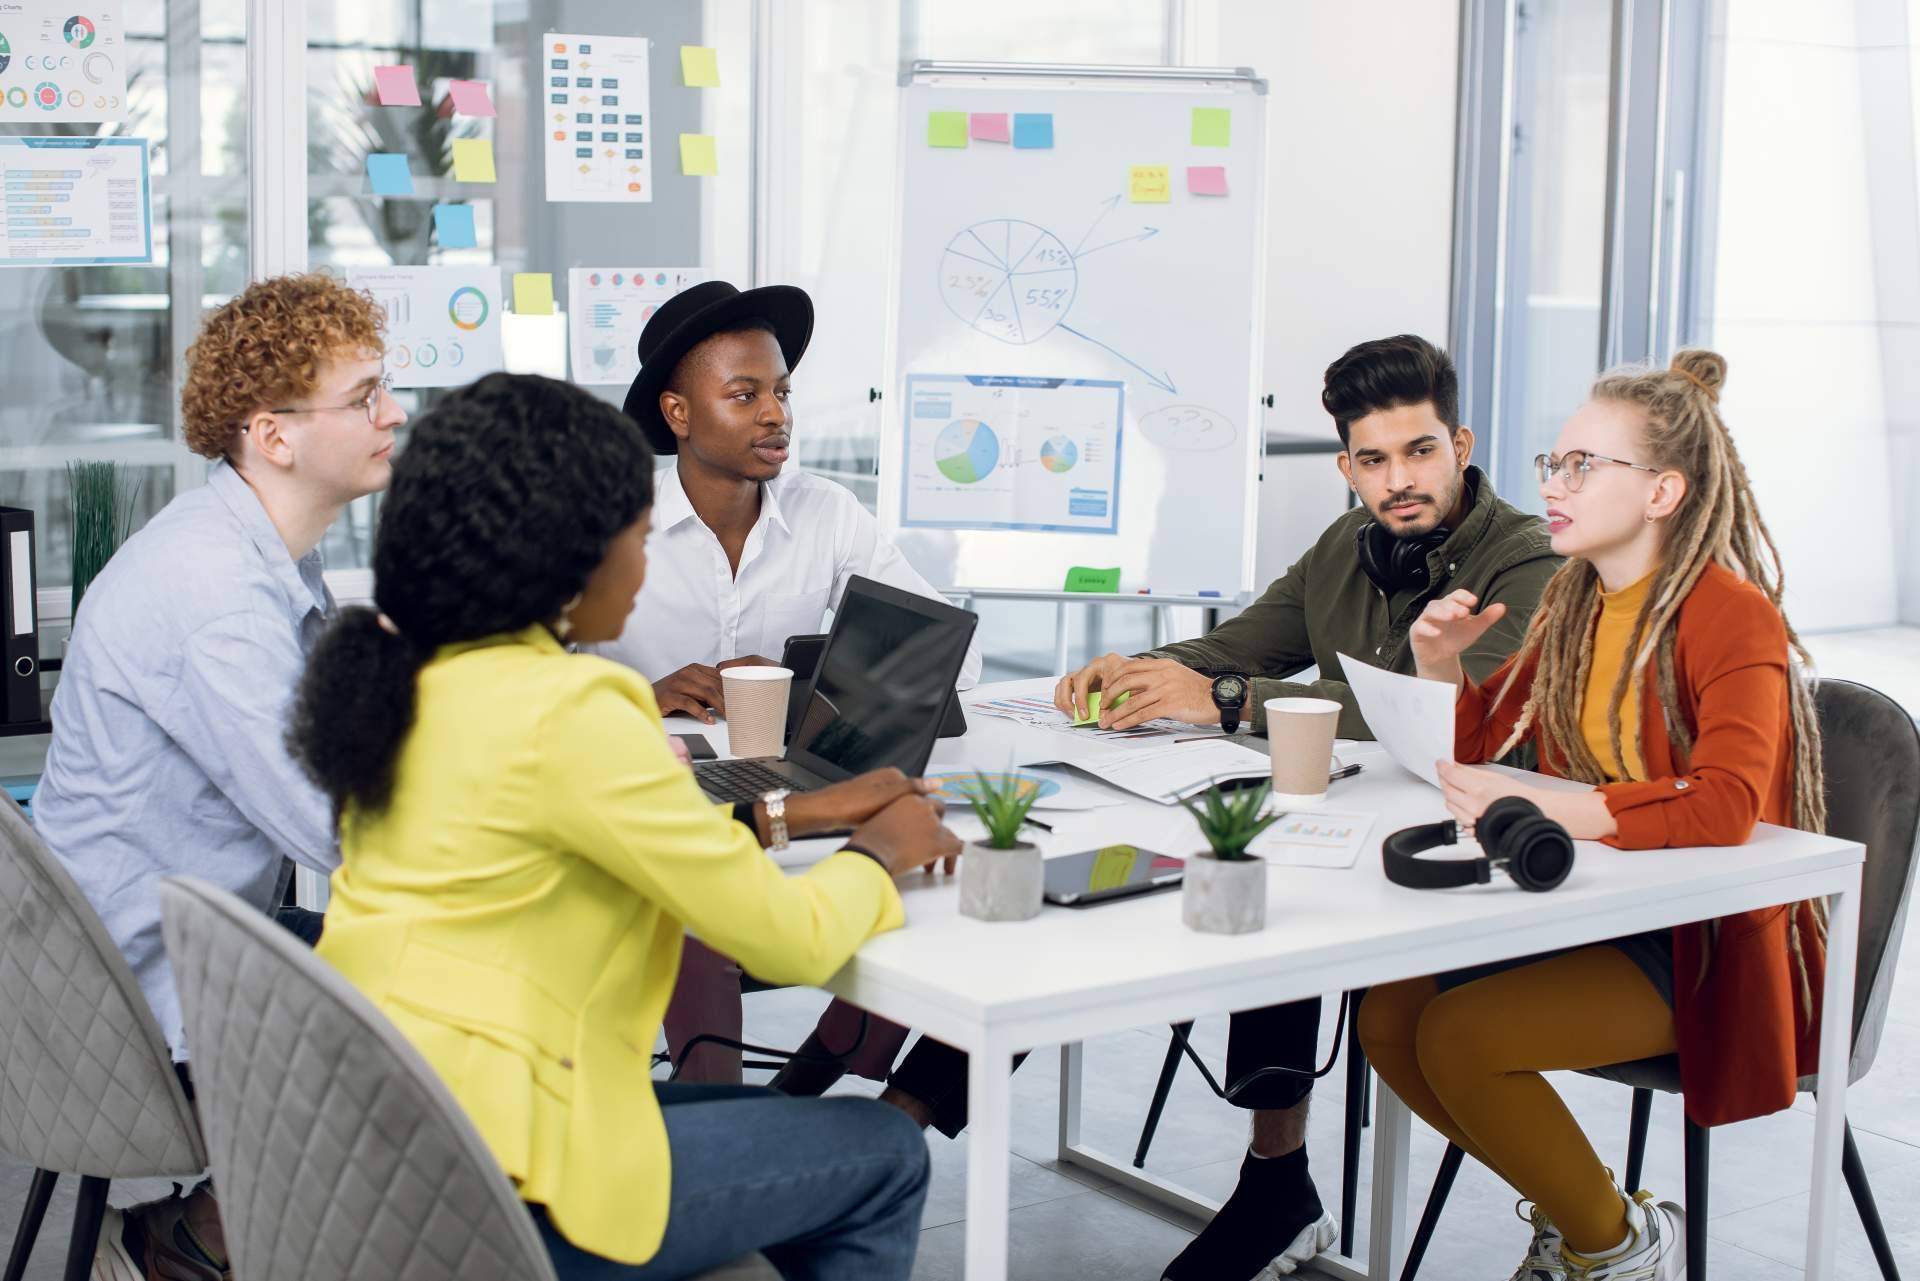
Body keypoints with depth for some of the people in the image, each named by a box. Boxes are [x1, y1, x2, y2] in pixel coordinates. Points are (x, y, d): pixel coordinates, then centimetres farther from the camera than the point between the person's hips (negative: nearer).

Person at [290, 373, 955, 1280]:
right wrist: (881, 853, 5)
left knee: (769, 1116, 27)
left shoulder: (408, 673, 5)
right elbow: (791, 939, -15)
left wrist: (791, 817, 16)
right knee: (884, 1158, 10)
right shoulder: (569, 712, -21)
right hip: (475, 1186, -9)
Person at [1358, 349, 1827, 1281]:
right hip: (1590, 913, 8)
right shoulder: (1574, 603, 7)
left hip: (1703, 945, -8)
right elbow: (1480, 744, 17)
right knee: (1388, 1016, -8)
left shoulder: (1733, 616, -18)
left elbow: (1725, 807, -34)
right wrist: (1440, 669, -5)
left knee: (1460, 1037, -23)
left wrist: (1537, 808, -41)